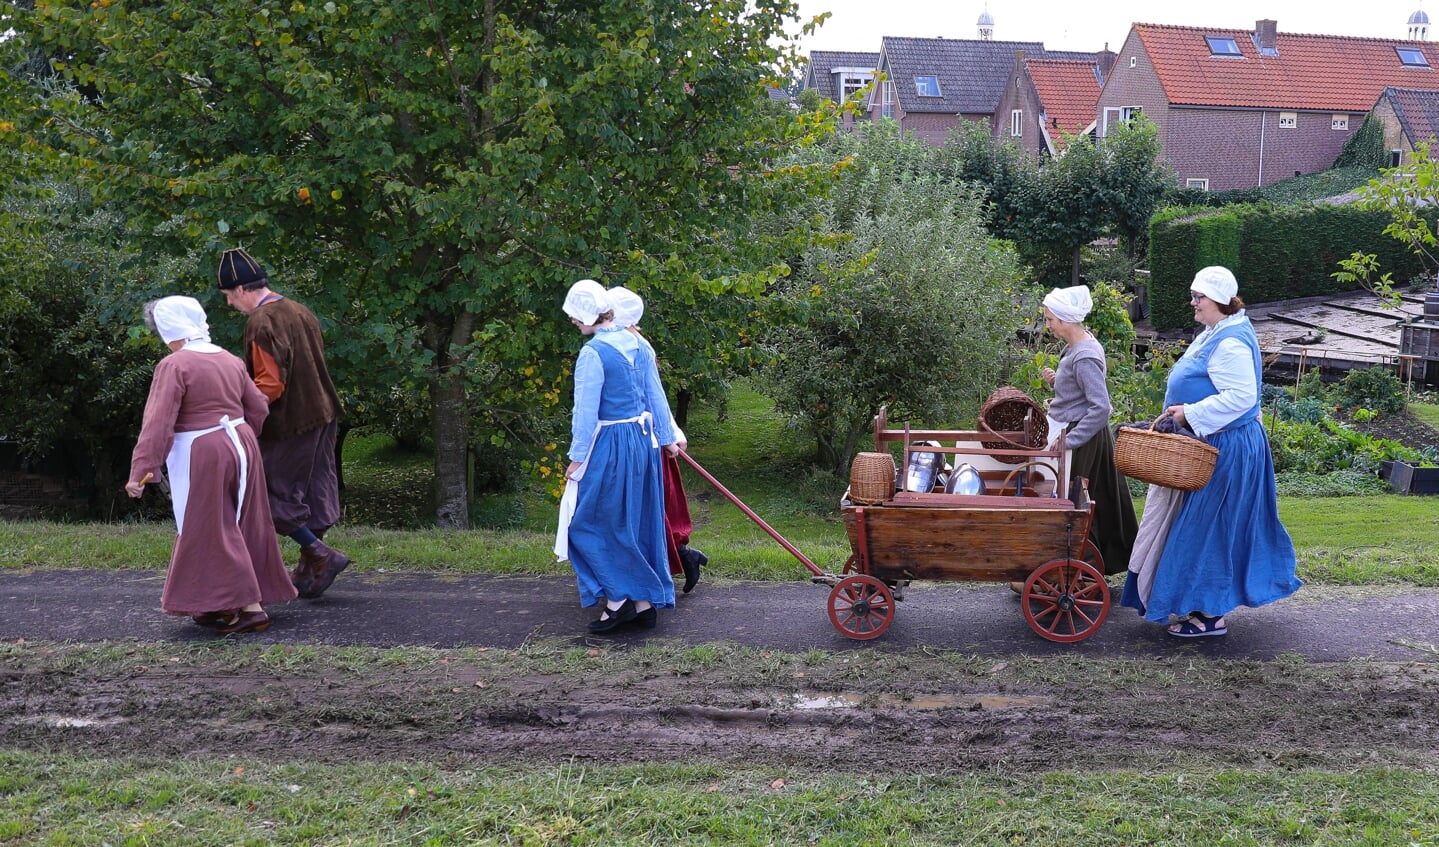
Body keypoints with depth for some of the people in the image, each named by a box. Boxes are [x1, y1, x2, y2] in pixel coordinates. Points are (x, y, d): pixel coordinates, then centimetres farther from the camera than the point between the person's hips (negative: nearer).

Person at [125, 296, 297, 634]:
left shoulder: (174, 365, -13)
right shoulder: (231, 361, 9)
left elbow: (158, 422, -18)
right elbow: (258, 408, 15)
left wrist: (141, 469, -17)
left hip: (202, 457, -8)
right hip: (241, 447, 8)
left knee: (213, 533, 0)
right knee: (242, 528, 13)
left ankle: (249, 607, -3)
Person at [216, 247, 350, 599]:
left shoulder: (260, 323, -17)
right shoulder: (299, 311, 10)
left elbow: (270, 384, -22)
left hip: (286, 425, -9)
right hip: (320, 415, 9)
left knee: (273, 496, 3)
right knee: (311, 492, 13)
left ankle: (322, 555, -4)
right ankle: (308, 570, 21)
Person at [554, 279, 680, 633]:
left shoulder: (592, 354, -17)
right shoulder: (638, 345, 5)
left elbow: (587, 411, -16)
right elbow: (656, 396, 12)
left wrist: (577, 457, -9)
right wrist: (667, 437, 22)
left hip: (609, 446, -8)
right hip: (642, 442, 8)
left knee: (588, 523, 6)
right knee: (639, 523, 14)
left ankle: (618, 598, 3)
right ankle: (645, 603, 20)